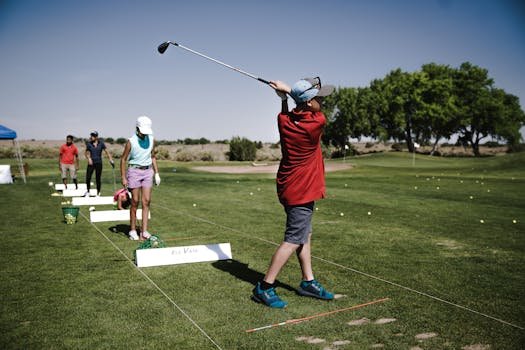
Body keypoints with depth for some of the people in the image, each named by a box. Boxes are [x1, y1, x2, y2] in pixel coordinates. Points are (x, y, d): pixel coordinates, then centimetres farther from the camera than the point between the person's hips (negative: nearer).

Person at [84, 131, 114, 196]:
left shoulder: (101, 143, 0)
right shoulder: (89, 144, 2)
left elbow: (106, 152, 0)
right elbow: (87, 153, 8)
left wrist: (111, 160, -9)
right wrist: (89, 158, -12)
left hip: (99, 163, -1)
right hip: (91, 163, 1)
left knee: (98, 179, 3)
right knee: (88, 178, -5)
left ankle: (98, 193, 16)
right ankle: (88, 192, 16)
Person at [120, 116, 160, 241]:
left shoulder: (151, 140, 2)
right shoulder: (131, 141, -10)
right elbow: (123, 159, -4)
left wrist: (157, 173, 8)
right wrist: (123, 178, -8)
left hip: (147, 171, 4)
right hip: (134, 171, -4)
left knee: (146, 200, -5)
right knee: (135, 201, -1)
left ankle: (144, 230, -5)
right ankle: (133, 230, 12)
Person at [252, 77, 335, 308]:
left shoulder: (284, 120, -3)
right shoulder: (317, 123, -20)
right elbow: (316, 112, 2)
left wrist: (284, 96, 10)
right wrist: (288, 90, 2)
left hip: (289, 188, 8)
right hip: (301, 192, -8)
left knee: (305, 236, 18)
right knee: (294, 241, -2)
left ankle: (308, 282, 29)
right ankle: (264, 288, 4)